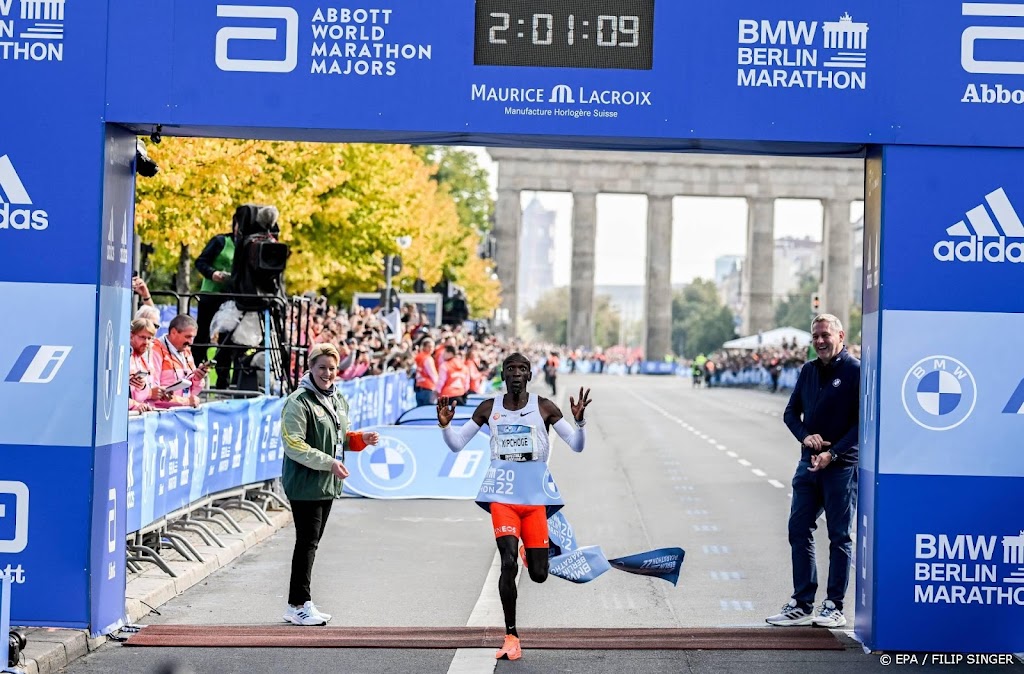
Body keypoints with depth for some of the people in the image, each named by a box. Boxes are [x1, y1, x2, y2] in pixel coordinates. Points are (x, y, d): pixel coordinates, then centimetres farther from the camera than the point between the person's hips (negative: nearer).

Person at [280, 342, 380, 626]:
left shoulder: (339, 400, 14)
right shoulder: (299, 401, -13)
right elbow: (293, 445, -19)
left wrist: (361, 439, 4)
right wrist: (329, 462, -23)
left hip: (328, 485, 8)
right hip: (305, 484, -8)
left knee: (311, 543, 12)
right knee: (307, 543, -6)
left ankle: (299, 605, 19)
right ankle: (299, 605, 1)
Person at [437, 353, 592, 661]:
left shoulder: (544, 407, -1)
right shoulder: (489, 408, 3)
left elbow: (577, 446, -3)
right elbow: (456, 444, 8)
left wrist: (580, 421, -21)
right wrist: (445, 424, -11)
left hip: (535, 499, 0)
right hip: (503, 497, 0)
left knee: (539, 575, 3)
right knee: (508, 564, -17)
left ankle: (530, 549, 41)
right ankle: (511, 637, -6)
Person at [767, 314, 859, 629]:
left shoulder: (856, 371, -8)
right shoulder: (808, 370, 12)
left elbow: (863, 423, -12)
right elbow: (791, 412, 17)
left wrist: (832, 454, -17)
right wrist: (805, 436, -3)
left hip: (842, 466, -7)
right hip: (809, 464, 7)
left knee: (839, 537, 2)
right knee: (799, 531, 7)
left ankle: (834, 607, 10)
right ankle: (802, 604, 16)